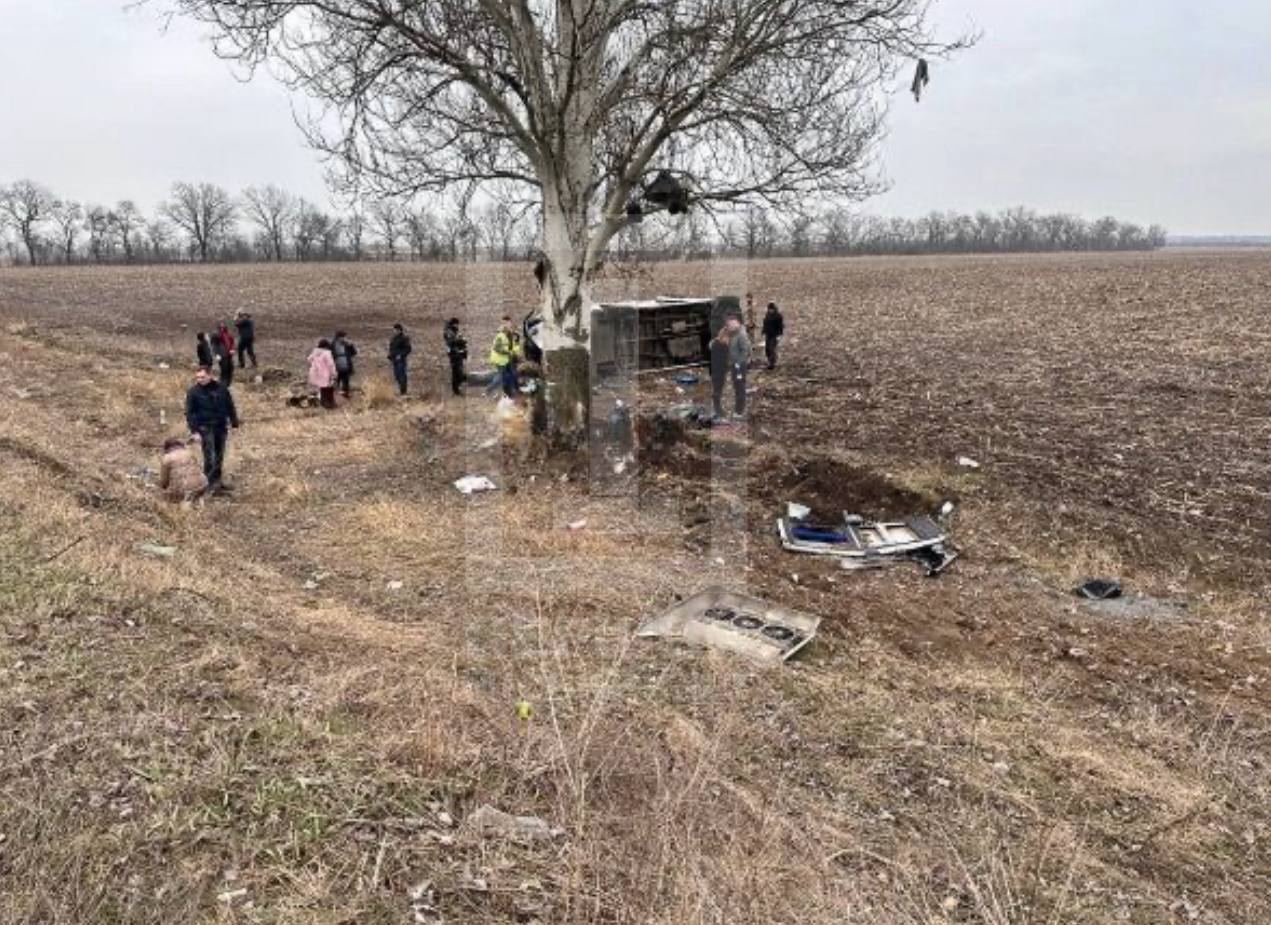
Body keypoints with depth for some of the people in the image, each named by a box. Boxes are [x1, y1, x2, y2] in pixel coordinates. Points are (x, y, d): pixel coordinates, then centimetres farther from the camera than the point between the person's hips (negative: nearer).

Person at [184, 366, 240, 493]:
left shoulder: (221, 388, 2)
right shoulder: (193, 392, -5)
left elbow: (230, 407, 10)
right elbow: (189, 413, -5)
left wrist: (234, 424, 9)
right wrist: (194, 431, -12)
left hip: (221, 427, 3)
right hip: (205, 428, -3)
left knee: (219, 456, 10)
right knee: (209, 456, -10)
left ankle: (216, 481, 21)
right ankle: (212, 483, -7)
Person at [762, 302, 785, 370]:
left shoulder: (778, 316, -10)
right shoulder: (767, 315, 9)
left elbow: (781, 326, -11)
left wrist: (779, 335, -15)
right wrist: (764, 333, 15)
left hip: (775, 335, -7)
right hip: (768, 335, 7)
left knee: (772, 349, -9)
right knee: (767, 349, 8)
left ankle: (772, 364, -2)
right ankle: (770, 362, 23)